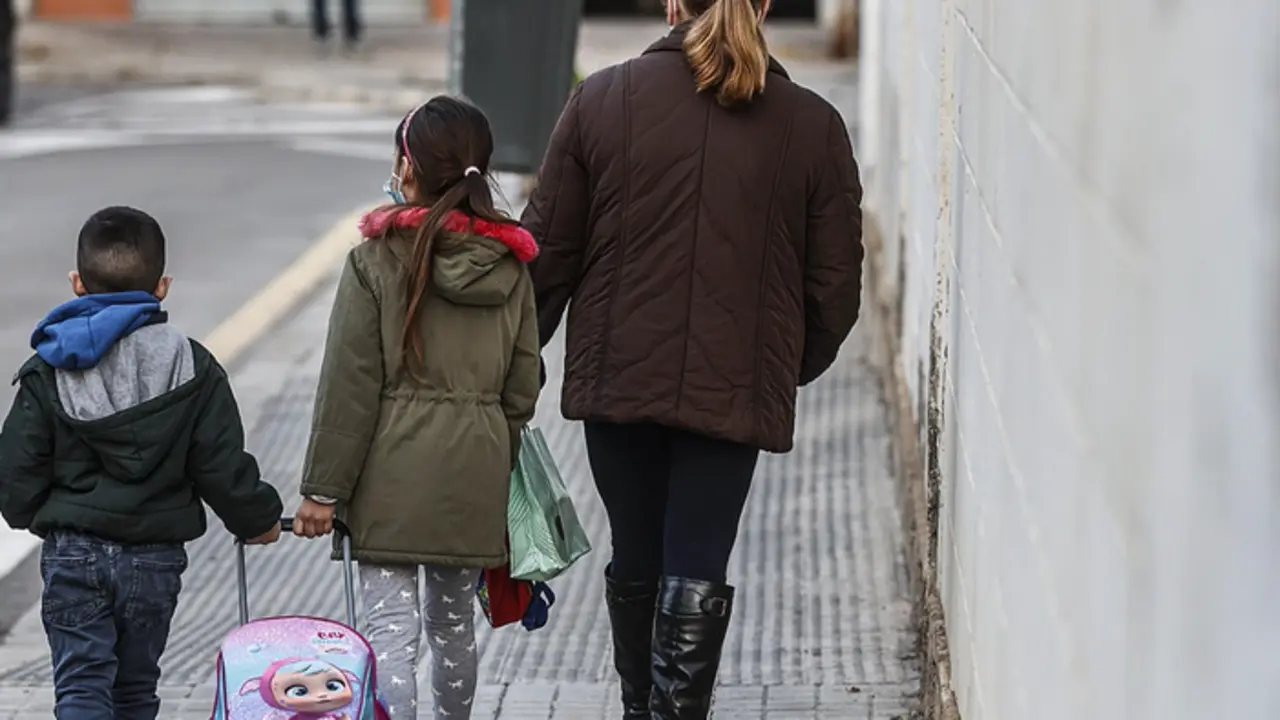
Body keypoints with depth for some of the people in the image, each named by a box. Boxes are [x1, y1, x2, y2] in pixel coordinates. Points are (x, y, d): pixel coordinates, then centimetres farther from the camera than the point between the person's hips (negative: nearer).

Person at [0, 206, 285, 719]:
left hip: (72, 555, -1)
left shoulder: (48, 371, -4)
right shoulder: (194, 369, -4)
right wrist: (258, 520, 13)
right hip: (155, 558, 1)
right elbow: (222, 466, -5)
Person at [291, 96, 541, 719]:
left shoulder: (378, 260, -9)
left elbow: (349, 386, -9)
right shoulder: (510, 266, 5)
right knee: (453, 620, 19)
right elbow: (522, 387, 8)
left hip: (395, 471, -5)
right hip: (476, 471, 5)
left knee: (390, 624, -6)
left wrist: (324, 489, -5)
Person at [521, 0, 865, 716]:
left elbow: (548, 251, 0)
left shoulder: (601, 100, -2)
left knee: (635, 562, 17)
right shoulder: (814, 125, -1)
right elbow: (836, 281, 4)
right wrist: (794, 368, 21)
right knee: (697, 573, 1)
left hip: (619, 380, 1)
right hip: (737, 388, -1)